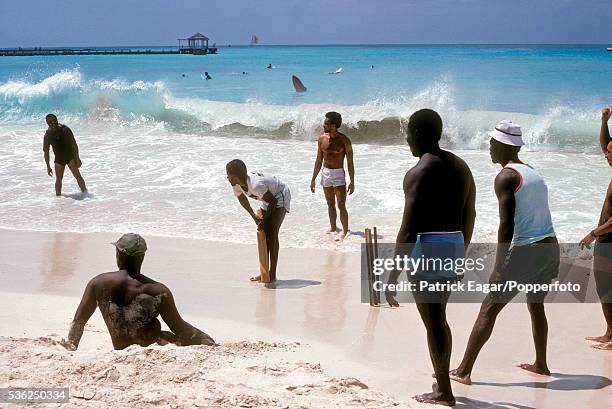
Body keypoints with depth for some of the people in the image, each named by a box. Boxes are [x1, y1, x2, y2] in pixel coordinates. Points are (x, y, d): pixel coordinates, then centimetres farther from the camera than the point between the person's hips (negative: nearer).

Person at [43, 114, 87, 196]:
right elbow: (46, 152, 0)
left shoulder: (65, 130, -14)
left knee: (77, 175, -12)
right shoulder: (48, 135, -8)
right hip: (59, 158, 2)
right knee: (58, 179, 4)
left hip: (70, 155, -2)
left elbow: (74, 145, -11)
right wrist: (48, 166, -1)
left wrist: (77, 158, -14)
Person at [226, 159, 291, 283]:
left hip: (280, 196, -8)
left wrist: (265, 220, -19)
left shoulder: (256, 185, -39)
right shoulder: (236, 185, -15)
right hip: (269, 198, 8)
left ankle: (273, 274, -13)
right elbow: (241, 198, 7)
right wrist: (254, 216, 2)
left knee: (272, 234, -15)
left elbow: (273, 202, -27)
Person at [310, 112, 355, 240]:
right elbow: (319, 161, 11)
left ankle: (345, 231, 1)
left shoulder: (344, 140, -11)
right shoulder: (322, 139, 2)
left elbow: (350, 163, -8)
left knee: (341, 205, -7)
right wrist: (313, 179, 10)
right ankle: (333, 227, 26)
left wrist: (352, 182, -11)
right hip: (325, 173, 5)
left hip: (338, 174, -5)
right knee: (330, 204, 14)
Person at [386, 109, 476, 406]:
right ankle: (442, 381, 33)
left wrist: (393, 276, -16)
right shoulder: (461, 167, 10)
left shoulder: (419, 173, -14)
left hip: (427, 249, -8)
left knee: (433, 323, 3)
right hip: (454, 247, 8)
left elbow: (409, 230, -19)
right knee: (438, 317, 23)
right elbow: (469, 217, 17)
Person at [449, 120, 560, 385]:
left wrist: (498, 267, -17)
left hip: (525, 250, -8)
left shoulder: (505, 177, -9)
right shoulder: (533, 173, 16)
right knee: (536, 304, 26)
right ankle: (540, 364, 37)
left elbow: (506, 225, -17)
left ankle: (463, 372, -4)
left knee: (489, 309, -4)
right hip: (550, 246, 8)